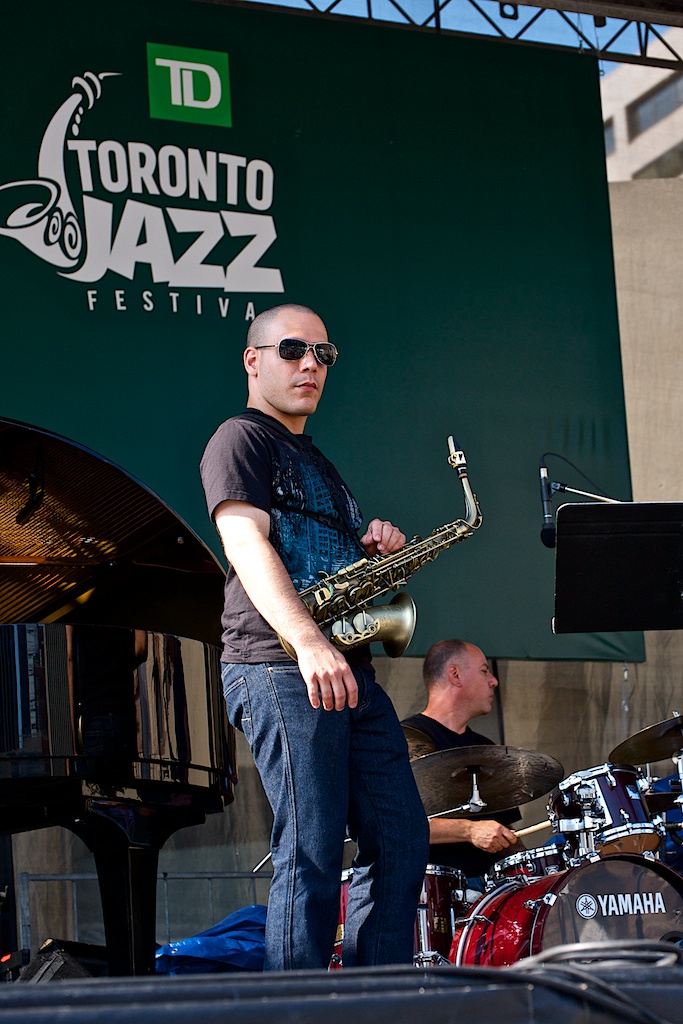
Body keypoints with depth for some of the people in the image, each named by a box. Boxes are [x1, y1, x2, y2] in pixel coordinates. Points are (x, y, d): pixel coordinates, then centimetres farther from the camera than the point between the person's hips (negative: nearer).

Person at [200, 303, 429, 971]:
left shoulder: (318, 464, 27)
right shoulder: (241, 439, 0)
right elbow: (247, 544, -17)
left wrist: (376, 543, 8)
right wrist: (308, 642, -32)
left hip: (350, 670, 9)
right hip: (279, 670, -9)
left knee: (401, 843, 4)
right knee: (313, 855, -13)